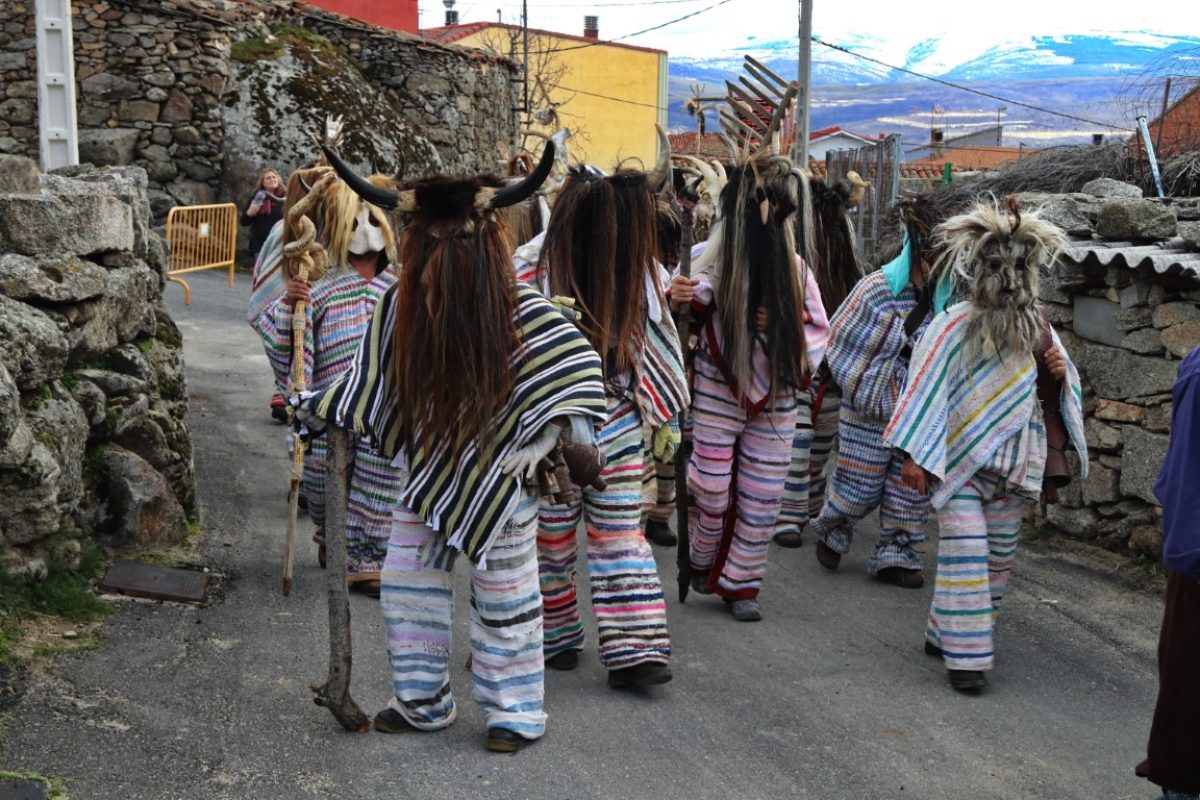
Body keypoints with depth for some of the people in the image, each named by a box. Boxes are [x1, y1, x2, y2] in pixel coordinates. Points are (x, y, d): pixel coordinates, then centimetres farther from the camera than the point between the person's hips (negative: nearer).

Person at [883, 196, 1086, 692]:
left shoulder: (1039, 330, 5)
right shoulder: (955, 325, -10)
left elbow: (1068, 391, 17)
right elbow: (925, 390, -11)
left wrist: (1061, 373, -8)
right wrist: (914, 456, -16)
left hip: (1011, 465, 5)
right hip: (958, 460, -5)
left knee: (999, 557, 11)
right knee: (965, 552, -10)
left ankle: (946, 634, 26)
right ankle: (965, 655, -5)